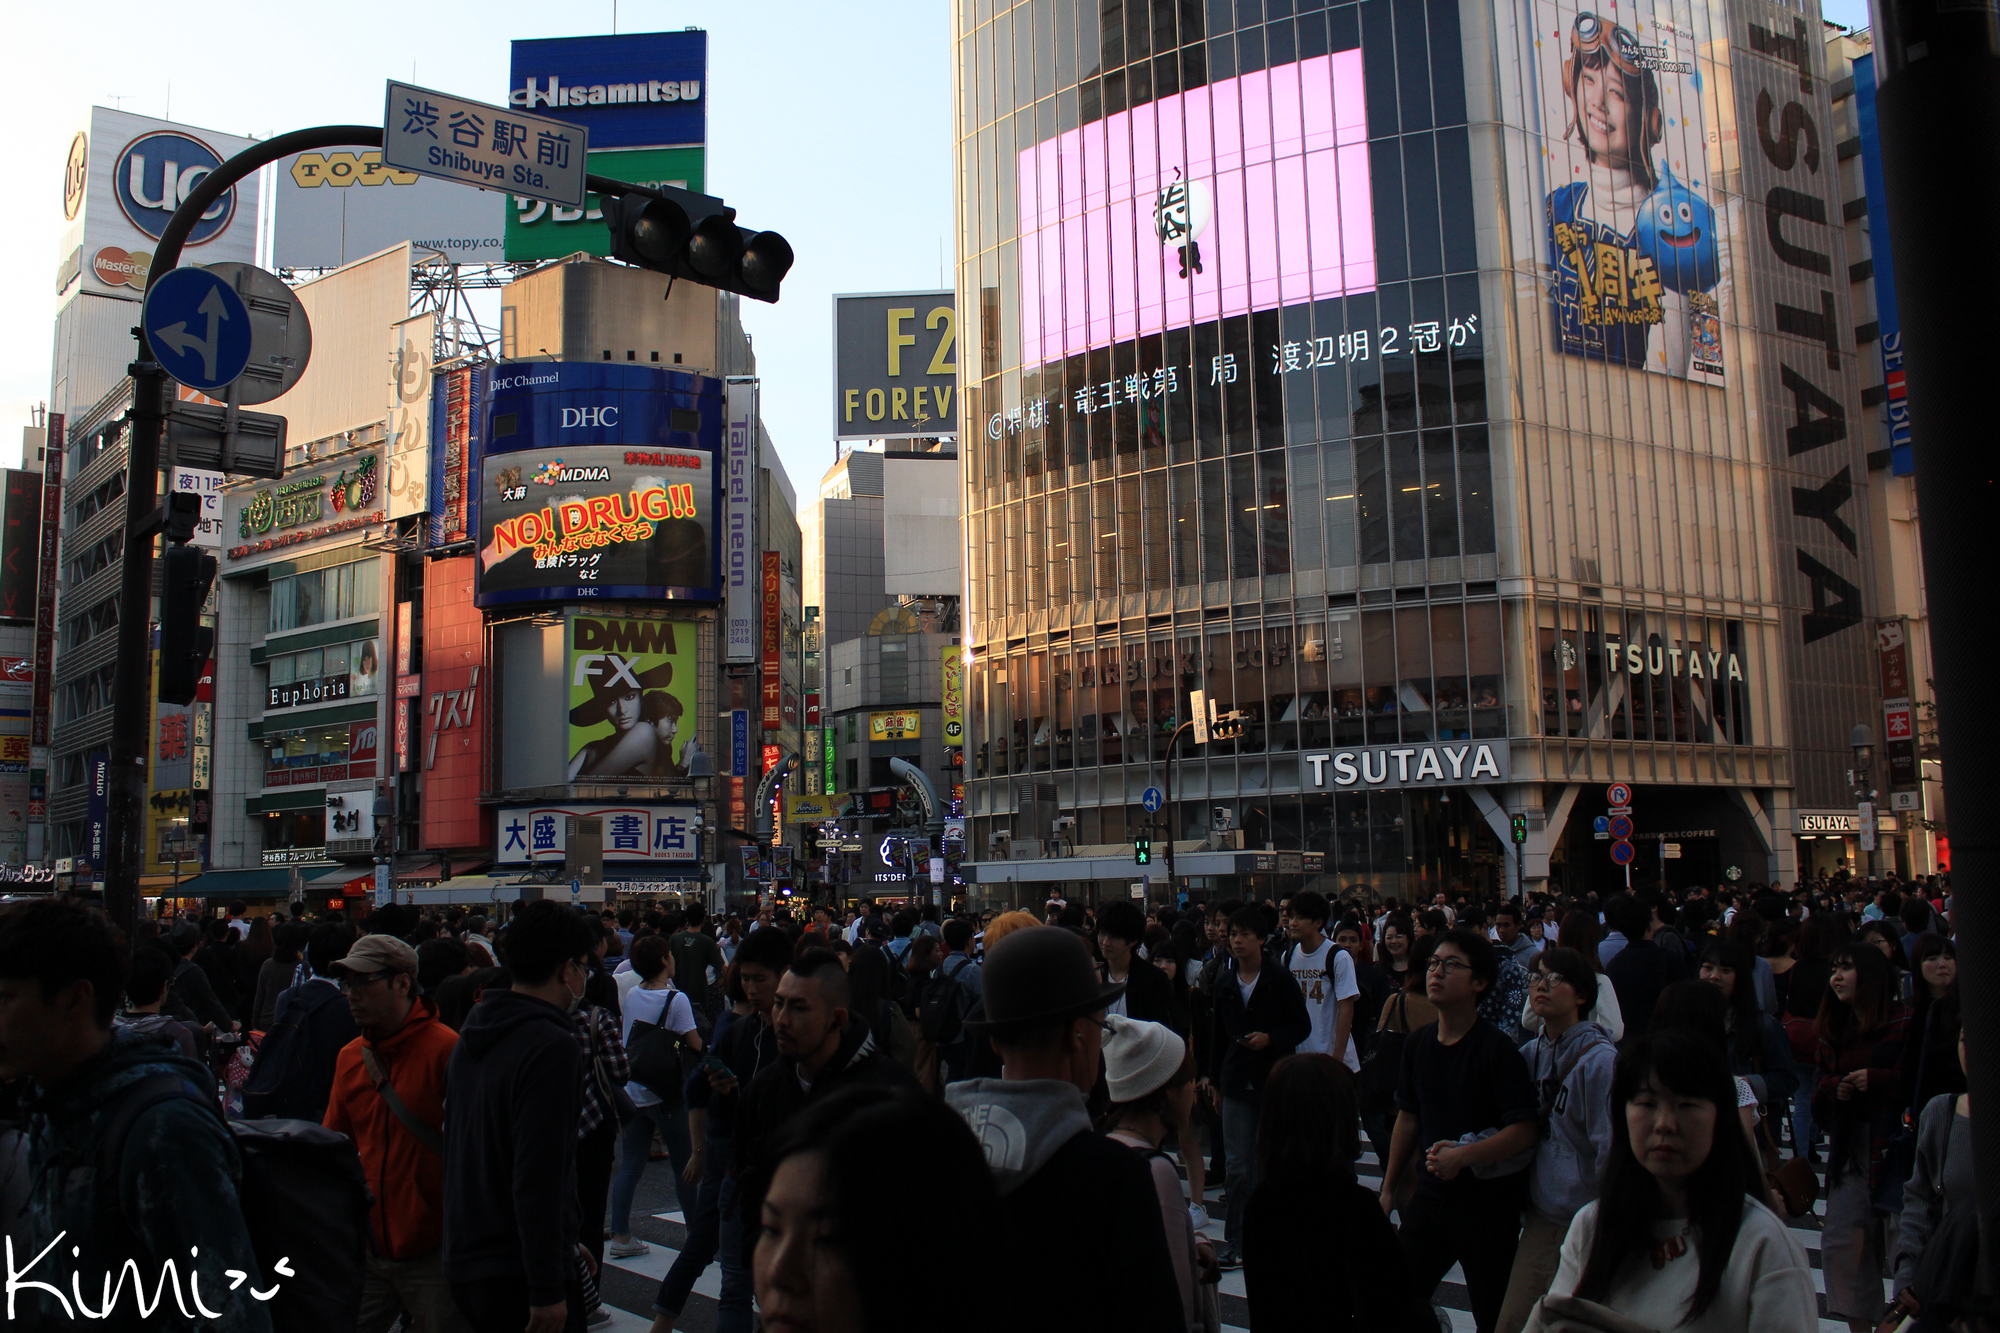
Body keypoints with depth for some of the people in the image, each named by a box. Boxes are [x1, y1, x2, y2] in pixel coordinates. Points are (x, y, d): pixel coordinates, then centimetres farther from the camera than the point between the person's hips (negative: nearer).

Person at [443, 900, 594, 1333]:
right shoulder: (553, 1048, -19)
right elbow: (539, 1178, -24)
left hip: (464, 1263, 9)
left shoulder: (472, 1038, 10)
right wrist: (548, 1292, -20)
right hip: (520, 1275, -9)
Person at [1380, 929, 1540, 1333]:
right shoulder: (1418, 1043, 4)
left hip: (1487, 1199, -5)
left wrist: (1463, 1155, -28)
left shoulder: (1496, 1048, -15)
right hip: (1430, 1194, 5)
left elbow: (1526, 1130, -19)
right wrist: (1389, 1187, 16)